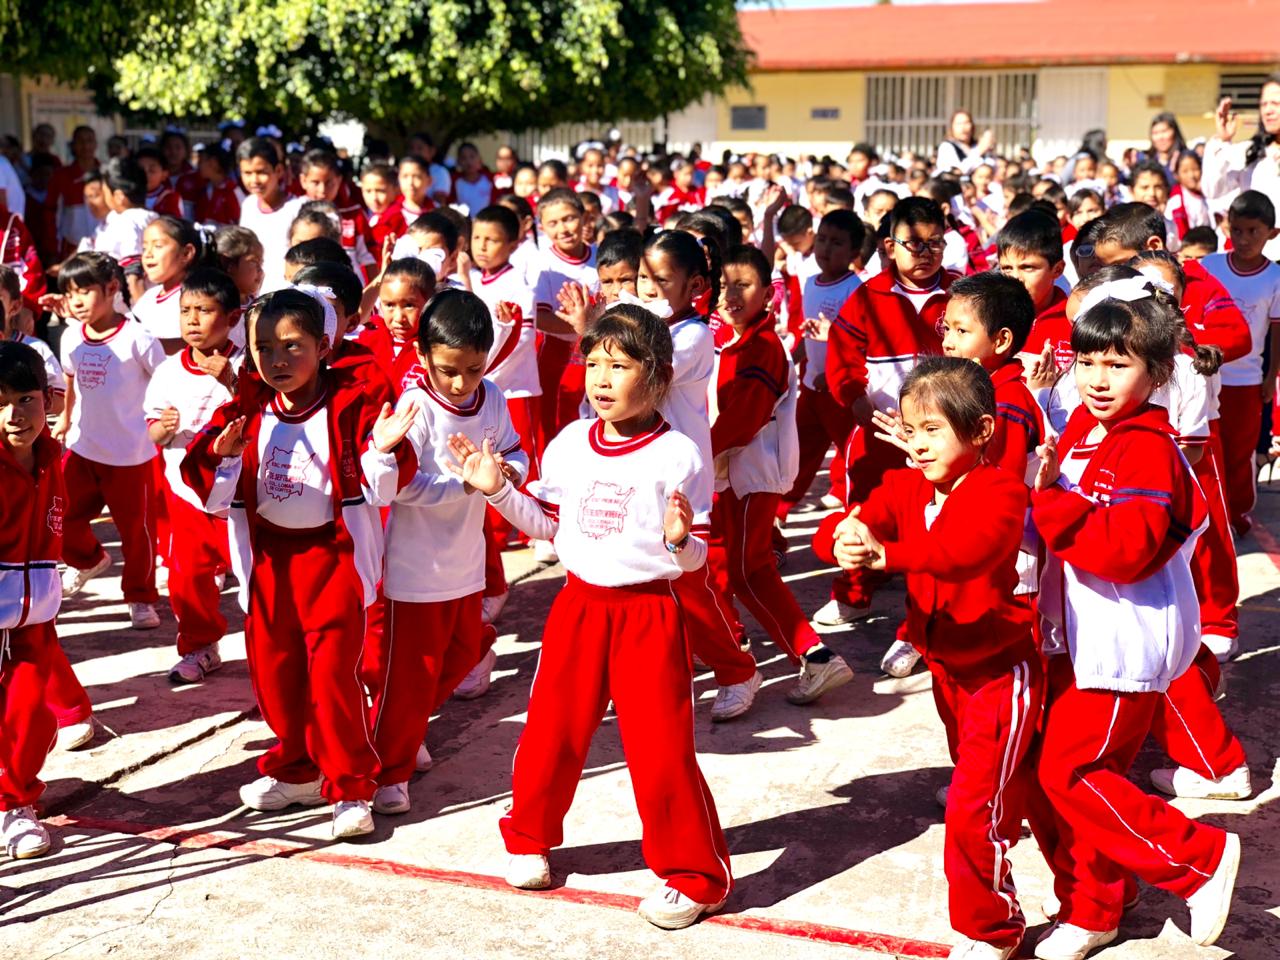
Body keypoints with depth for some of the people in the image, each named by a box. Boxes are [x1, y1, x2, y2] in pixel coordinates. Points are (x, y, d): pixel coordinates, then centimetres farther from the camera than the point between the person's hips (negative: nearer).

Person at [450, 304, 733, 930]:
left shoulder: (678, 454, -10)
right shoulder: (569, 445, 3)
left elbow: (694, 556, -6)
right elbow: (546, 524, 12)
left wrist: (679, 538, -28)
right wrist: (498, 490, 0)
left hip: (648, 610, -4)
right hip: (578, 603, 4)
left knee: (660, 747, -2)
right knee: (550, 729, 14)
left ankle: (694, 876, 13)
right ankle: (529, 837, 38)